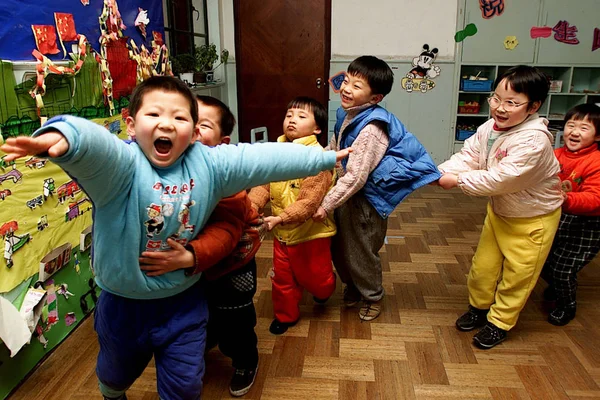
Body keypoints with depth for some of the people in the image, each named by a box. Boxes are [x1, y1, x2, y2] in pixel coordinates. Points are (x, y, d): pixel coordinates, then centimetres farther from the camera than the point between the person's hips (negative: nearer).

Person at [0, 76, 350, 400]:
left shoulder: (209, 164, -11)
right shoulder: (120, 162, -23)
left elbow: (264, 158, -12)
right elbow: (95, 144, -45)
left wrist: (326, 158, -8)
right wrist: (63, 137, -68)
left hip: (185, 301, 1)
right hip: (125, 303, -1)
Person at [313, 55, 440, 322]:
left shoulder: (370, 130, -28)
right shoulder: (347, 115, 0)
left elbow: (355, 177, -29)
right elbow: (333, 148, 17)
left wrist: (327, 205, -25)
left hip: (365, 199, -8)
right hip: (347, 192, 8)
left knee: (360, 253, 11)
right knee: (338, 248, 21)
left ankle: (372, 297, 38)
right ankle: (352, 287, 48)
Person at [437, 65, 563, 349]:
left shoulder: (534, 139, -33)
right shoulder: (490, 128, -9)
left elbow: (499, 179, -36)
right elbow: (467, 157, -9)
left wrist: (457, 181, -30)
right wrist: (439, 173, -25)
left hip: (533, 218, -6)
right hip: (499, 210, 7)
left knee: (517, 273, 9)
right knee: (483, 264, 17)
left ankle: (500, 321, 30)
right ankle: (480, 306, 42)